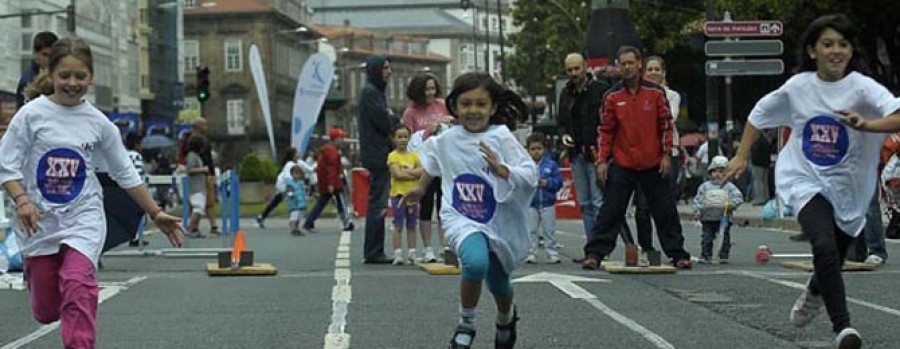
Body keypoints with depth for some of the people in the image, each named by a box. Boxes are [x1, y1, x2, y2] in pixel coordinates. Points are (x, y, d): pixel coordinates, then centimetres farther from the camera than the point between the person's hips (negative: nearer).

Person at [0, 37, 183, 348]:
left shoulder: (98, 122, 1)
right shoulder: (32, 114, -5)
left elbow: (125, 174, 10)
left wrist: (155, 213, 9)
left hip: (83, 218, 0)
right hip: (40, 221, 0)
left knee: (78, 285, -26)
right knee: (46, 311, 7)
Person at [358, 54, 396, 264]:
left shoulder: (376, 92, 20)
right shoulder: (370, 92, -11)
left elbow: (387, 121, 17)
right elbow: (384, 123, -17)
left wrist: (390, 118, -3)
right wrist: (391, 117, 2)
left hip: (379, 158, 10)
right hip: (377, 157, -10)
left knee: (377, 205, 11)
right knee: (377, 205, -8)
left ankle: (373, 252, 15)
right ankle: (373, 253, -6)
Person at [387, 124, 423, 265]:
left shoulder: (413, 155, 10)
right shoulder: (393, 156, -3)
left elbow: (422, 171, -4)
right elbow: (397, 174, -16)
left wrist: (405, 171, -15)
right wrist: (414, 174, -10)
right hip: (398, 194, -4)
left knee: (411, 226, 7)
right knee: (398, 226, -2)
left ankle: (412, 254, 11)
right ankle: (398, 254, -3)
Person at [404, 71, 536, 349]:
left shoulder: (501, 137, -13)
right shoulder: (446, 139, -2)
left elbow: (531, 175, -20)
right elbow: (432, 162, 22)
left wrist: (500, 169, -34)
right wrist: (421, 188, 34)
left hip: (499, 223, 0)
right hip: (461, 219, 0)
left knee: (499, 283, 18)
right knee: (476, 261, -31)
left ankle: (506, 318, 55)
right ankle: (466, 326, -9)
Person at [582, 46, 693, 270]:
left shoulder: (655, 92, 1)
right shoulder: (613, 96, 1)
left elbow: (666, 124, 4)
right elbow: (606, 130, 5)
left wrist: (666, 154, -2)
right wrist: (602, 161, -1)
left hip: (653, 165, 0)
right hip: (622, 165, 0)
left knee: (666, 211, 7)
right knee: (610, 211, -3)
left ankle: (678, 254, 16)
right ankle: (594, 254, -1)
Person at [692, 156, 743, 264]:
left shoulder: (729, 187, 3)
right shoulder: (705, 186, 7)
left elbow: (739, 197, -2)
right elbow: (698, 199, 9)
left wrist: (732, 204, -17)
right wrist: (698, 210, -2)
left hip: (724, 218, -1)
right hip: (708, 218, 1)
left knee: (724, 238, 3)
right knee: (707, 237, 1)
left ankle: (723, 256, 10)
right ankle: (705, 256, 6)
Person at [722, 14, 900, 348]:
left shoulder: (862, 88, -13)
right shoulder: (797, 87, -4)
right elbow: (760, 114, 13)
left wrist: (866, 125, -46)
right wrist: (741, 156, 11)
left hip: (848, 189, 1)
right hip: (806, 181, -1)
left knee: (831, 264, 16)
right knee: (825, 247, -27)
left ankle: (814, 292, 53)